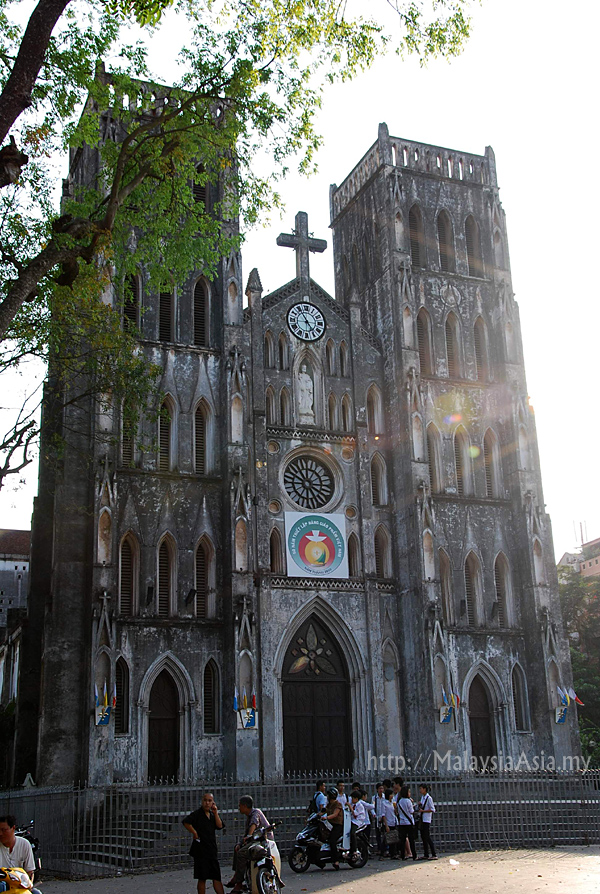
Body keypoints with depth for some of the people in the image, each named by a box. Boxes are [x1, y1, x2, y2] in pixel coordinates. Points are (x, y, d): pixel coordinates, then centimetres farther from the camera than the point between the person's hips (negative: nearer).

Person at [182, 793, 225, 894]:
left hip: (212, 850, 6)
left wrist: (215, 813, -5)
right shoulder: (197, 814, -8)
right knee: (202, 878, 0)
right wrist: (194, 834, -19)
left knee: (216, 878, 6)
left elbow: (220, 825, 2)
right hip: (201, 850, -6)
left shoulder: (212, 814, 14)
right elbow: (186, 822, -24)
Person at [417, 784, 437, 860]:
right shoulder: (422, 797, 13)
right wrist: (420, 805, 3)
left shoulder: (429, 798, -13)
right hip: (422, 819, 9)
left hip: (427, 820, -9)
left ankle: (434, 855, -5)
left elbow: (432, 810, -15)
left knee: (427, 837, -9)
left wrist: (423, 810, -15)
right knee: (423, 837, 10)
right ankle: (426, 855, 18)